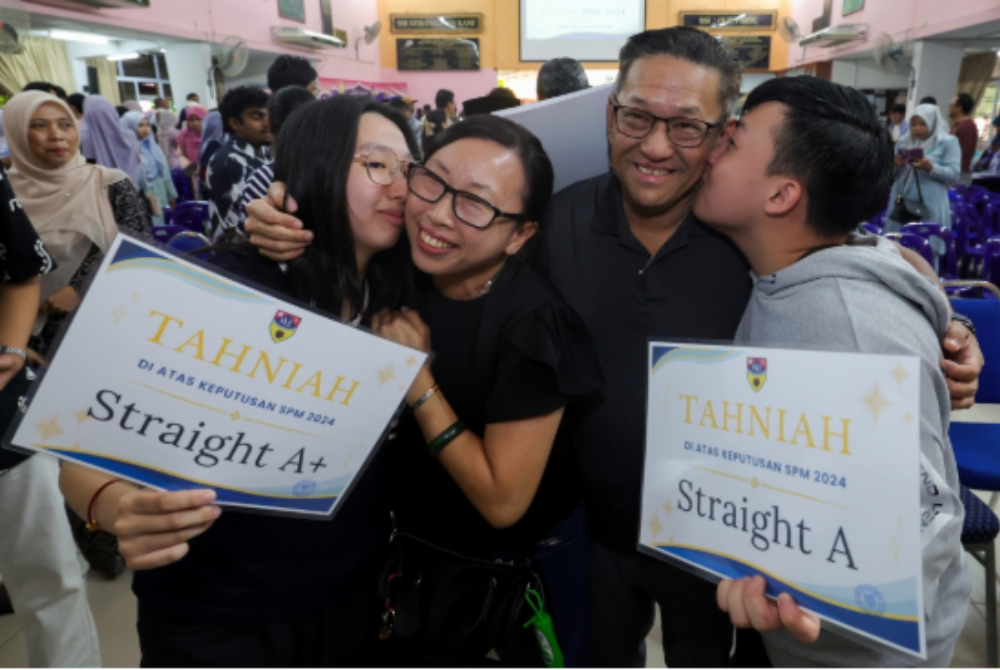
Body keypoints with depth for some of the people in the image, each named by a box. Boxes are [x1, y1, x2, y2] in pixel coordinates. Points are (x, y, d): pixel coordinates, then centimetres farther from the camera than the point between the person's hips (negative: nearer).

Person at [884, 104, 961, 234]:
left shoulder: (947, 142, 1)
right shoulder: (904, 141, 12)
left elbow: (953, 175, -7)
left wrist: (931, 168, -23)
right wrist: (895, 164, -10)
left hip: (930, 207, -4)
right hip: (901, 204, 4)